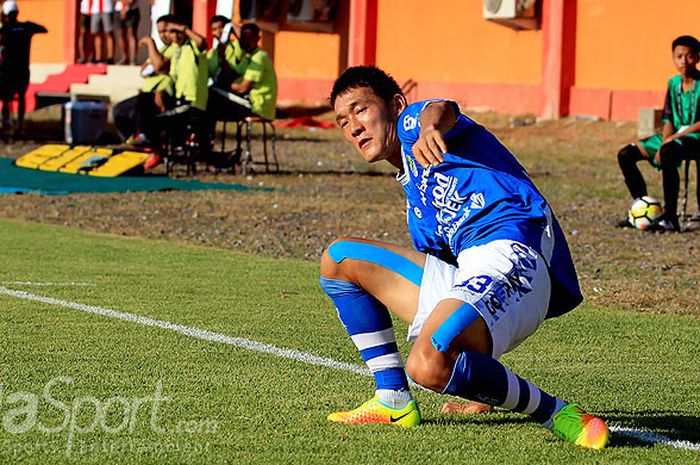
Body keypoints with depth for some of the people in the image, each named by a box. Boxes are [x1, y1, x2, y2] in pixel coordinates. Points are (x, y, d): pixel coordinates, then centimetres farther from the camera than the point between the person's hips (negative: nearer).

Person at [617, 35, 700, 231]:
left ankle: (670, 219, -37)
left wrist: (674, 138, -19)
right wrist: (663, 143, -9)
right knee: (625, 155, -3)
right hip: (674, 136, 8)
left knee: (668, 154, -40)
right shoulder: (674, 83, 10)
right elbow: (668, 121, 10)